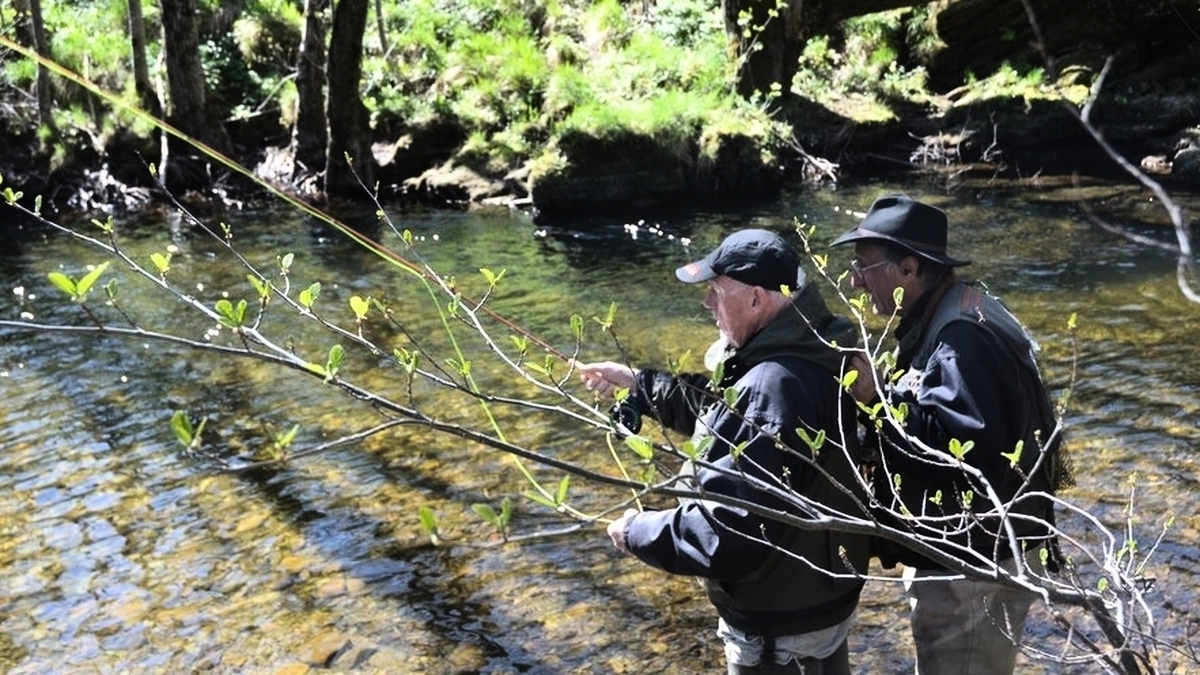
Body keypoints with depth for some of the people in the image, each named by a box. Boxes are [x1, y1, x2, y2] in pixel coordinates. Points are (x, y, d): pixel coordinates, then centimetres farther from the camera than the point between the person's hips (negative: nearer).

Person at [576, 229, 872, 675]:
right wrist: (639, 385, 10)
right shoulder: (809, 347, -3)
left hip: (780, 628, -9)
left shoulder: (771, 388, -35)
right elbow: (726, 411, 14)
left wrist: (637, 532, -20)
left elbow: (726, 535, -35)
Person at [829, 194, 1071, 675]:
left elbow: (970, 447, -36)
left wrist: (880, 397, -31)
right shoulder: (940, 320, 7)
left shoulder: (962, 339, -26)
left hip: (975, 566, -10)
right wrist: (885, 394, 2)